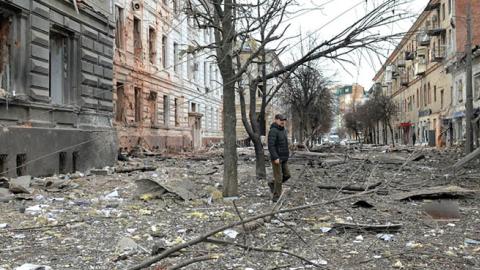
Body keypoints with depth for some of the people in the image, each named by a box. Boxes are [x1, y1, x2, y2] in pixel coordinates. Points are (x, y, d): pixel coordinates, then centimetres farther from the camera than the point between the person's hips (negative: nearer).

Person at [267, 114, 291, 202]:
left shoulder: (283, 130, 13)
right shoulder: (273, 131, -16)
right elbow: (271, 146, -22)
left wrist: (286, 156, 20)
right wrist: (275, 158, -26)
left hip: (283, 158, 9)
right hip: (276, 158, -9)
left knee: (286, 175, 10)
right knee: (278, 178, -6)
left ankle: (272, 184, 30)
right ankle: (276, 197, 3)